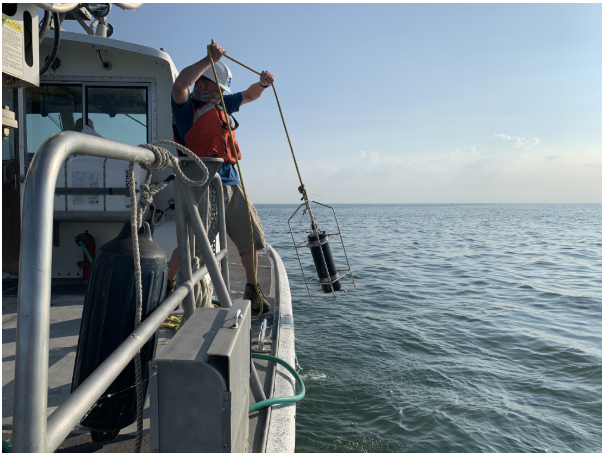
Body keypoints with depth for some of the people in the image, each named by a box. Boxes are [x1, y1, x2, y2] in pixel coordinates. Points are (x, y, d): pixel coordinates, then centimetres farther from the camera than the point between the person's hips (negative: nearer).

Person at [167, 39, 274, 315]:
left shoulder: (222, 105, 21)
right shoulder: (185, 106, 1)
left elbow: (249, 96, 33)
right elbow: (180, 83, -21)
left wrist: (262, 84, 12)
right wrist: (211, 59, -16)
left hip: (231, 181, 7)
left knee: (250, 237, 5)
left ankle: (252, 291, 17)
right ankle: (168, 287, 15)